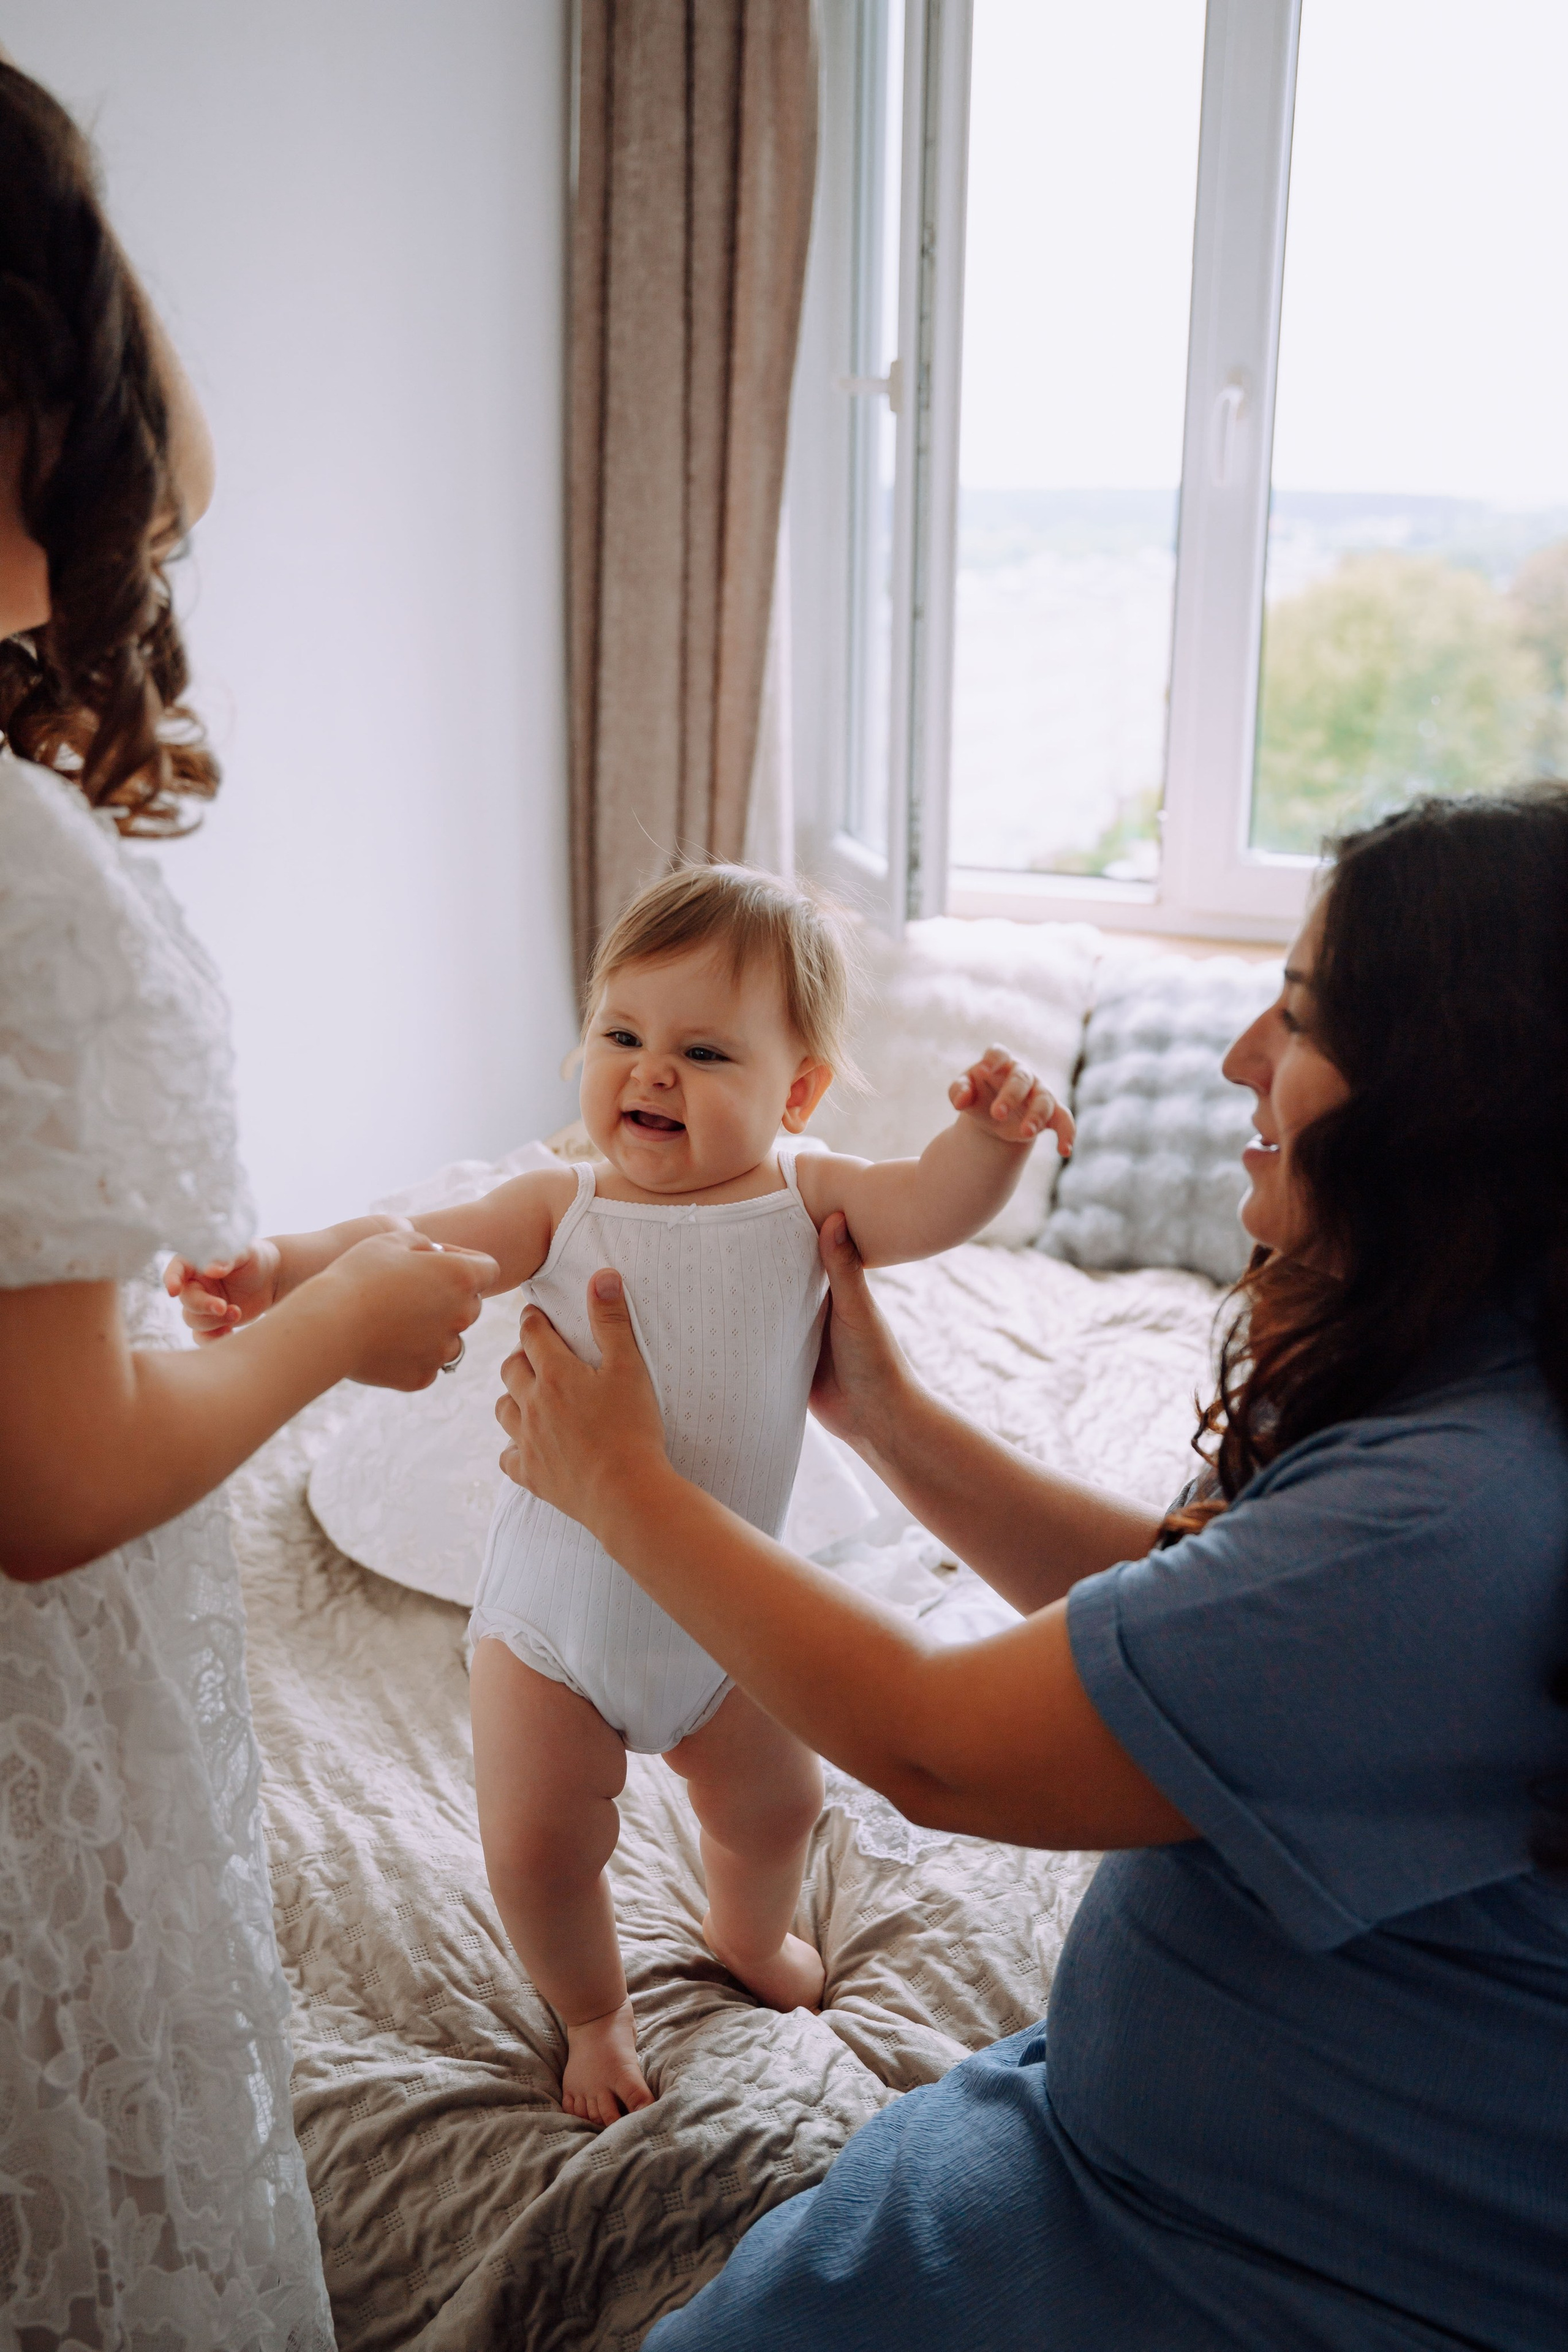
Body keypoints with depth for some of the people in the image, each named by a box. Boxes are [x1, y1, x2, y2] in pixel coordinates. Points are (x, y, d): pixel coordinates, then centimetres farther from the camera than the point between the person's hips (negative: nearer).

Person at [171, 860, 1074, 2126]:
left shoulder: (806, 1196, -10)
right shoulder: (566, 1205, -12)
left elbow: (931, 1206, -24)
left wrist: (990, 1133, -46)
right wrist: (279, 1268, -37)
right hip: (555, 1614, -1)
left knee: (776, 1804, 22)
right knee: (537, 1848, 5)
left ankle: (750, 1933, 59)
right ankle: (594, 2010, 39)